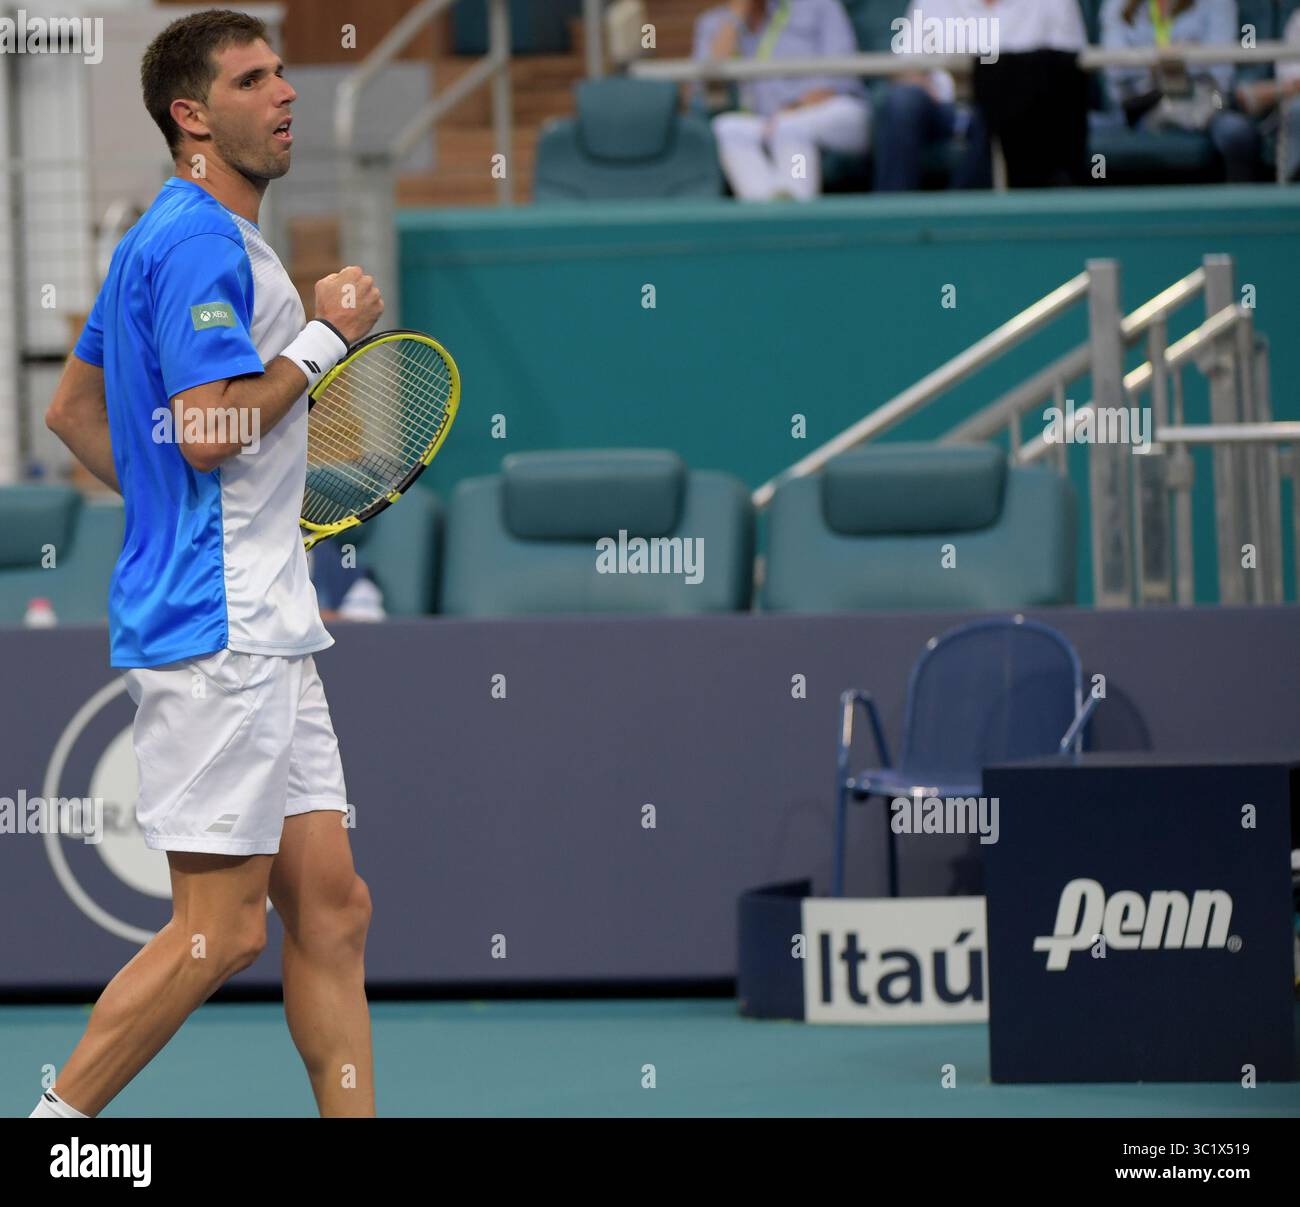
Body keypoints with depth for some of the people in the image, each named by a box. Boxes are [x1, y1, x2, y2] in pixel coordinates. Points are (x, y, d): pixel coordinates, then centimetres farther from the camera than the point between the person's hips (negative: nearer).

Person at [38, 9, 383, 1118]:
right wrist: (324, 333, -11)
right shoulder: (200, 242, -13)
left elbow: (73, 410, 26)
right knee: (221, 930, -9)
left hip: (263, 627, 11)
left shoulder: (162, 239, 19)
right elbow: (208, 431, -22)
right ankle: (53, 1123, -1)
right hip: (215, 628, -11)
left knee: (330, 907, 6)